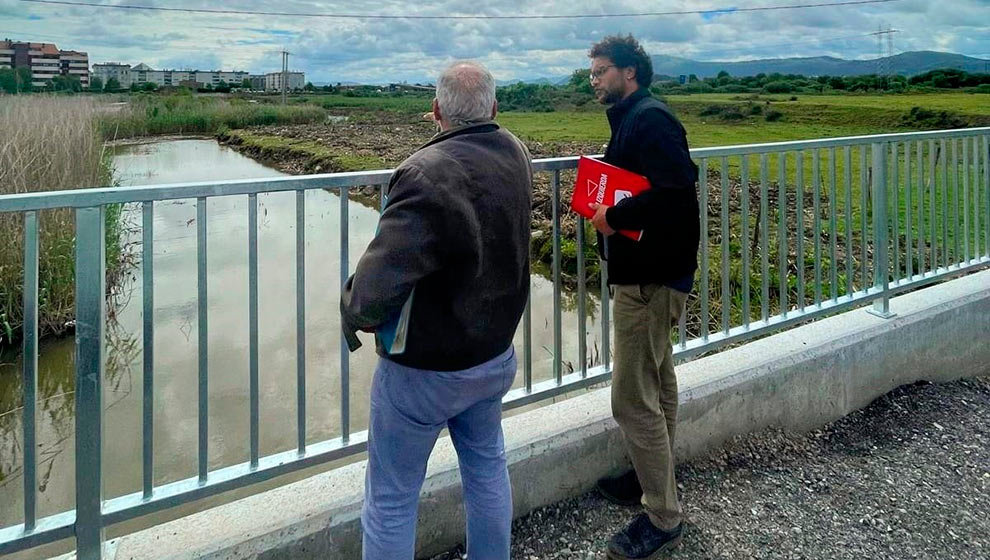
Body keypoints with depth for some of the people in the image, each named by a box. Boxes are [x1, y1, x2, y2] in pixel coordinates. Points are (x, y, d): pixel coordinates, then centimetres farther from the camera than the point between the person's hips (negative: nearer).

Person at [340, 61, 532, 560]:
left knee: (391, 499, 10)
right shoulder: (516, 155, -5)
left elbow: (376, 289, -35)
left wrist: (353, 314, -13)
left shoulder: (429, 174, -30)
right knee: (486, 467, 26)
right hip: (495, 354, 8)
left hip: (424, 370, -7)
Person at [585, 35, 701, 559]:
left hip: (648, 279, -11)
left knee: (633, 398, -7)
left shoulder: (650, 119, -16)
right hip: (648, 273, 11)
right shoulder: (634, 119, 16)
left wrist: (615, 216, -21)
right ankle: (652, 476, 36)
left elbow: (677, 188, -29)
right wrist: (605, 207, 6)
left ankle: (662, 517, 5)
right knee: (657, 383, 21)